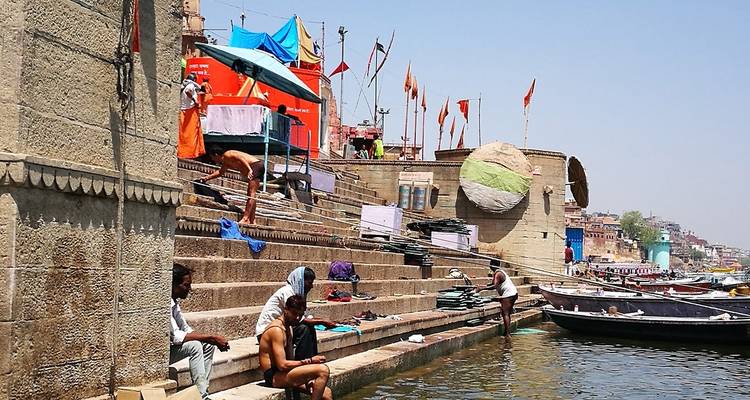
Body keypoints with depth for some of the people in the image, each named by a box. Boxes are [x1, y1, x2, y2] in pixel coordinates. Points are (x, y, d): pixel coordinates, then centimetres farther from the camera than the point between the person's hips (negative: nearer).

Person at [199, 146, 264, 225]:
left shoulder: (227, 155, -6)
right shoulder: (226, 163, 21)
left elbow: (240, 158, -21)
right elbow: (220, 172, 39)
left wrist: (249, 170, -31)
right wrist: (207, 178, 44)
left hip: (256, 165, -10)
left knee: (251, 194, -15)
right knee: (250, 195, 11)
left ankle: (245, 218, -20)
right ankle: (252, 220, 10)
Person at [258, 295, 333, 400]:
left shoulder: (288, 328, 17)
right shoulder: (277, 330, -15)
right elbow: (282, 365, -22)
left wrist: (307, 379, 1)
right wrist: (310, 361, -17)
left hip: (282, 374, 10)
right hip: (274, 376, -10)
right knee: (323, 370, -23)